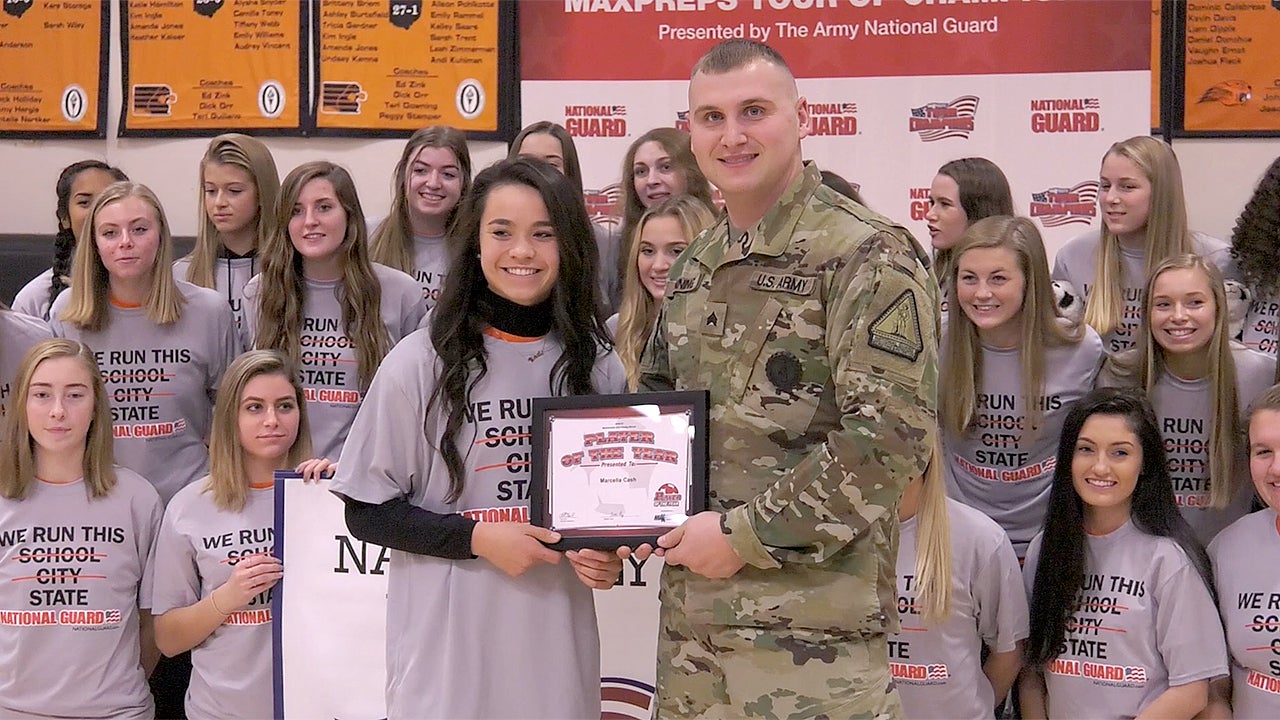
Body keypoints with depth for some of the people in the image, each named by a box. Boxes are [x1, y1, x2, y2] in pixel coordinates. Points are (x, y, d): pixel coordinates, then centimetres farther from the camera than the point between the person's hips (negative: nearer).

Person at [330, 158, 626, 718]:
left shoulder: (599, 368, 3)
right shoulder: (422, 363, -7)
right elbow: (367, 512, -4)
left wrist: (609, 556, -4)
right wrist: (477, 537, -15)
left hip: (558, 642, 3)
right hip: (448, 646, -3)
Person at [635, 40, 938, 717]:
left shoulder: (868, 256, -11)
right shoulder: (695, 264, 13)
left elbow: (891, 435, -20)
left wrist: (744, 535, -17)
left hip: (812, 627, -7)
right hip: (689, 618, 7)